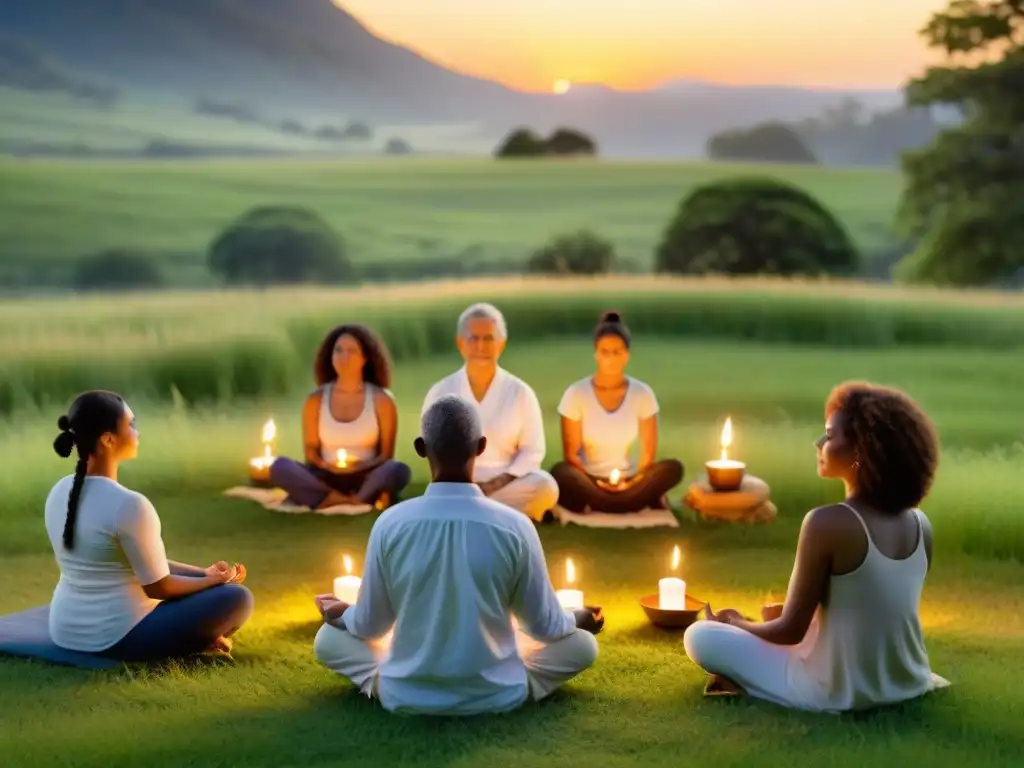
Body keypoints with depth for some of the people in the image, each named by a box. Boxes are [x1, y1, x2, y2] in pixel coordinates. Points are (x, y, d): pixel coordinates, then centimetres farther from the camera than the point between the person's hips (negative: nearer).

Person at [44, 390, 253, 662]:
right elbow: (158, 587, -14)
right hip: (118, 637, -9)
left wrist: (205, 573, 11)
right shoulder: (128, 504, -25)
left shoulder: (60, 492, 2)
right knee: (237, 598, -2)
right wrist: (214, 579, 4)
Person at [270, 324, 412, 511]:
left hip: (365, 480, -1)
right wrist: (326, 466, -14)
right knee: (280, 467, -28)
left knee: (399, 470, -33)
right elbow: (311, 451, 8)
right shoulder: (316, 400, 6)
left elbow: (386, 455, 2)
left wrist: (361, 466, -17)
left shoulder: (381, 399, 2)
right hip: (326, 479, 2)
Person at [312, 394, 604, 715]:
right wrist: (580, 618, 20)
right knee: (582, 644, 21)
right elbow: (543, 625, -4)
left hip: (405, 696, 0)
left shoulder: (390, 524, -14)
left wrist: (339, 613, 21)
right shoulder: (515, 527, -16)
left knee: (328, 638, 23)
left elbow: (370, 626, -3)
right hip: (496, 696, 0)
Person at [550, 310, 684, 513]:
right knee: (560, 473, -34)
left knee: (673, 468, -25)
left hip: (629, 482, 2)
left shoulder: (642, 394, -2)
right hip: (589, 482, -2)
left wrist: (632, 483, -12)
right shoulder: (576, 394, -7)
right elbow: (571, 453, -6)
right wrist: (595, 485, -15)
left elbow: (648, 450, 0)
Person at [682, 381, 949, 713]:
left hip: (839, 693, -6)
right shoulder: (920, 525, -3)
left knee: (699, 636, 6)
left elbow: (791, 631, -14)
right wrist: (793, 610, 21)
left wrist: (738, 623, 6)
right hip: (909, 684, 6)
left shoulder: (828, 523, -22)